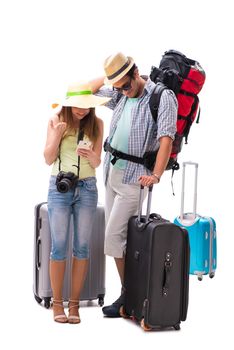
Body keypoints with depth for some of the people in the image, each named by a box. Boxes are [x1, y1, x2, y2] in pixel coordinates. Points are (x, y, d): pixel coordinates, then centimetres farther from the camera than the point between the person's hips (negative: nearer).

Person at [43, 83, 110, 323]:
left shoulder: (96, 124, 3)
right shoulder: (56, 121, 0)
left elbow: (97, 163, 3)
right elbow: (48, 159, 1)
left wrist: (91, 155, -20)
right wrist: (56, 136, -16)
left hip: (86, 188, 1)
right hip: (59, 187, -1)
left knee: (81, 247, 2)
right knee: (59, 247, -1)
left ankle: (74, 303, 10)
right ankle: (57, 303, 9)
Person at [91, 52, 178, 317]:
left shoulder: (162, 97, -10)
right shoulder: (120, 96, 11)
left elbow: (166, 138, -19)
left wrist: (156, 175, -27)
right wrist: (110, 76, 11)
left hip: (134, 176, -7)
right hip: (112, 171, 8)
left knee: (114, 238, -10)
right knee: (115, 235, 7)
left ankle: (128, 296, 0)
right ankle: (130, 291, 14)